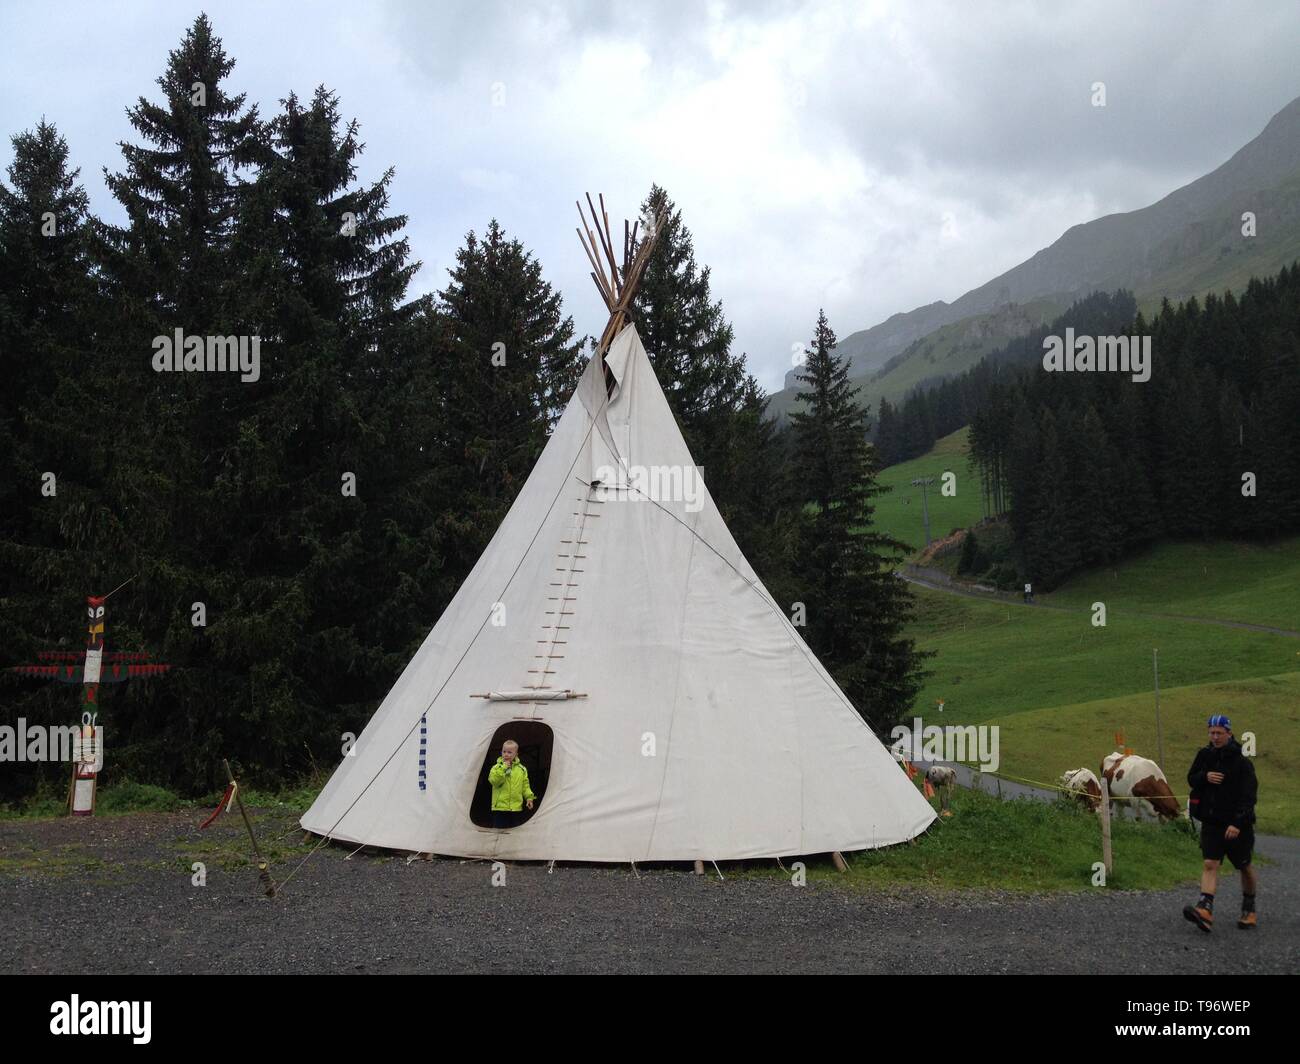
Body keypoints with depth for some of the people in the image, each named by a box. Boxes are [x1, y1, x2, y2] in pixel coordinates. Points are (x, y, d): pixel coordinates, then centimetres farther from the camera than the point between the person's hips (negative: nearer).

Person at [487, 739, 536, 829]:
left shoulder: (521, 769, 7)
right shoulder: (497, 767, -3)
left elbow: (525, 785, 13)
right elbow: (494, 781, -18)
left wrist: (529, 797, 0)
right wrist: (503, 768, -20)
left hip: (516, 807, 3)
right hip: (500, 807, -3)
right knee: (500, 830, -3)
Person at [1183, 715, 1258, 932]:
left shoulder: (1241, 762, -11)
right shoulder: (1205, 754, 4)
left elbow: (1248, 796, -16)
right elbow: (1191, 779, 14)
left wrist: (1237, 823, -26)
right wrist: (1205, 777, -9)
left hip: (1237, 824, -3)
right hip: (1211, 822, 3)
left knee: (1245, 867, 12)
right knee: (1210, 864, -11)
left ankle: (1249, 910, 31)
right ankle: (1205, 910, -24)